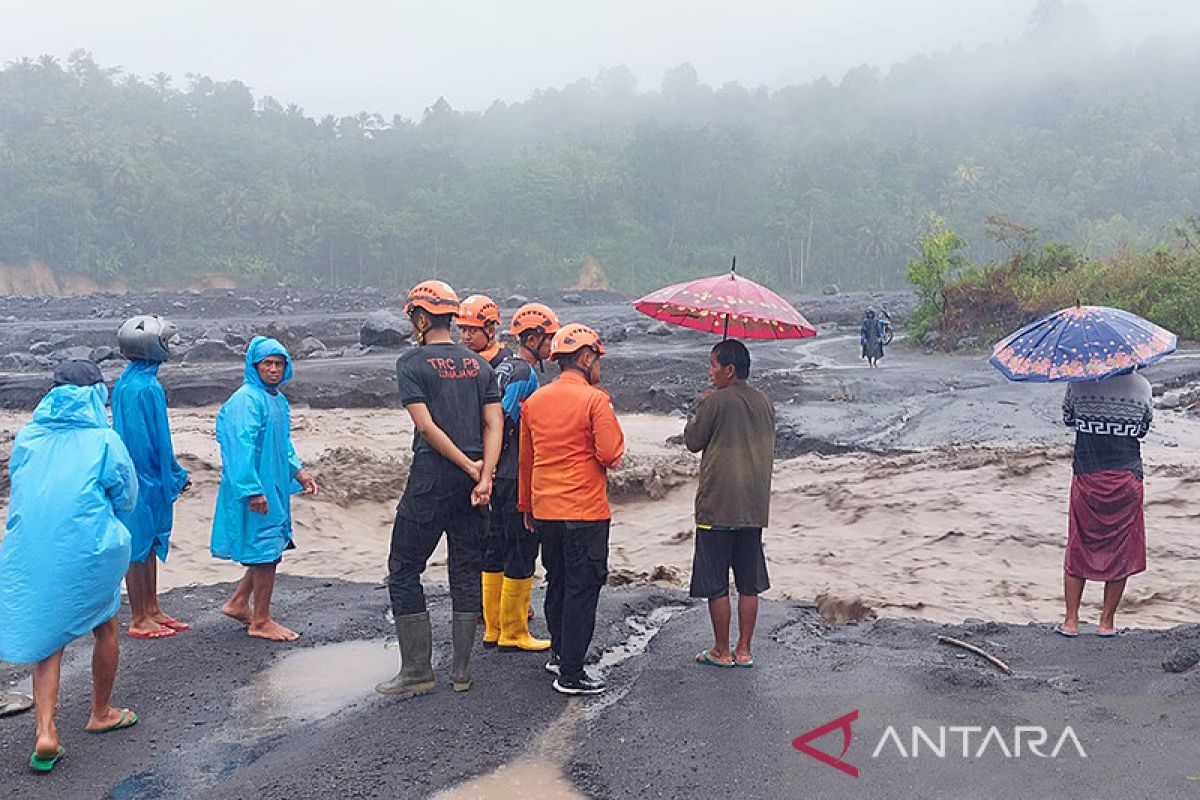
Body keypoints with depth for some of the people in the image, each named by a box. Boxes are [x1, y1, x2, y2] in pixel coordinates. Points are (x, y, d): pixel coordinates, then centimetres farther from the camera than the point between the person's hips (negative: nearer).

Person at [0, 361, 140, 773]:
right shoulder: (104, 441, -7)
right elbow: (126, 498, 1)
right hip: (87, 551, -3)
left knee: (46, 636, 12)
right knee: (106, 628, 18)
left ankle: (46, 733, 0)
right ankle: (101, 713, 32)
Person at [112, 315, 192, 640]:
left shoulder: (125, 381, 10)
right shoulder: (147, 387, -20)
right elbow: (157, 439, -19)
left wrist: (174, 472, 18)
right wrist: (176, 474, -7)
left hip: (136, 474, 10)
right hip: (146, 478, -10)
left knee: (151, 542, 16)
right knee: (140, 546, 0)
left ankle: (152, 610, 25)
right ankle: (139, 620, 9)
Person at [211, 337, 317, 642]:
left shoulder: (278, 399, 13)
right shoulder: (246, 400, -16)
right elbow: (241, 447, -22)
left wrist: (298, 472, 15)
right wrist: (253, 490, -26)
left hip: (275, 488, 9)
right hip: (255, 492, -9)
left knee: (272, 550, 17)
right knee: (266, 552, -2)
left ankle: (238, 603, 31)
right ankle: (261, 621, 11)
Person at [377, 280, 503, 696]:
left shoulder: (411, 363, -4)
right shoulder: (479, 364, 11)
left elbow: (426, 425, -12)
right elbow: (494, 424, 1)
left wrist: (469, 467, -8)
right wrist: (484, 476, -7)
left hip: (430, 479, -5)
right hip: (473, 482, 5)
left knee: (404, 571, 6)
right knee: (466, 572, 11)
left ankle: (417, 670, 7)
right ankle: (461, 672, 16)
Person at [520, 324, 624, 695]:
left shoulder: (534, 400, 7)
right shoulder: (595, 399, -12)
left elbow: (525, 459, 13)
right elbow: (610, 454, -17)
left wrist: (526, 507, 21)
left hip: (544, 509, 7)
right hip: (585, 511, -6)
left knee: (557, 583, 20)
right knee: (582, 588, 0)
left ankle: (559, 653, 33)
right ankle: (570, 674, 3)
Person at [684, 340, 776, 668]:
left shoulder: (716, 401, -12)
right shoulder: (765, 403, 7)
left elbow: (692, 441, -3)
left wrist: (701, 408, 11)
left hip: (717, 506, -6)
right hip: (754, 507, 6)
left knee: (716, 584, 5)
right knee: (749, 583, 12)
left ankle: (721, 652, 12)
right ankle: (744, 651, 17)